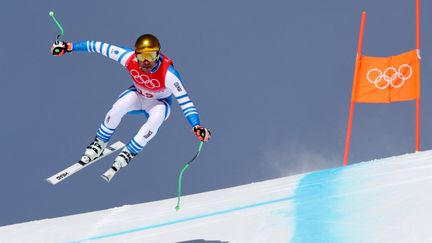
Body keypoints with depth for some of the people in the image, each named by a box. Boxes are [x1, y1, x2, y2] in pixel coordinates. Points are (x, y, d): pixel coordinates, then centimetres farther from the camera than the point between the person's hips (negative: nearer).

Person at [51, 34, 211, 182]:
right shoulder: (130, 59, -30)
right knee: (117, 108, -28)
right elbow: (101, 47, -21)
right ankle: (99, 145, -3)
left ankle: (125, 156, -18)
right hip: (138, 95, 2)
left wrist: (197, 126, -47)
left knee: (155, 120, -34)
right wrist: (70, 47, -18)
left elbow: (184, 100, -35)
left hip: (159, 102, -2)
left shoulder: (168, 73, -37)